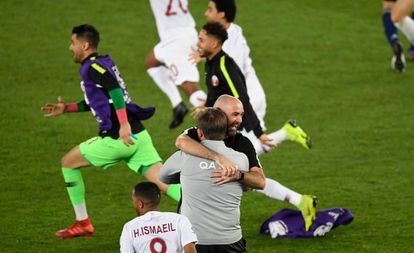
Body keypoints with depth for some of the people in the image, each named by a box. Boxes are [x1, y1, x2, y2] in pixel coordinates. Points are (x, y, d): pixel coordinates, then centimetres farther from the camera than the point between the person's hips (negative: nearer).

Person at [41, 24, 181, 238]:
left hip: (117, 139, -8)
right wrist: (67, 108, 33)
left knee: (68, 162, 11)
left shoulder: (91, 67, -8)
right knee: (164, 183, 0)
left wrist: (124, 125, -32)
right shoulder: (103, 63, 21)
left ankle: (82, 224, 16)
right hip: (138, 136, 8)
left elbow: (115, 90, -25)